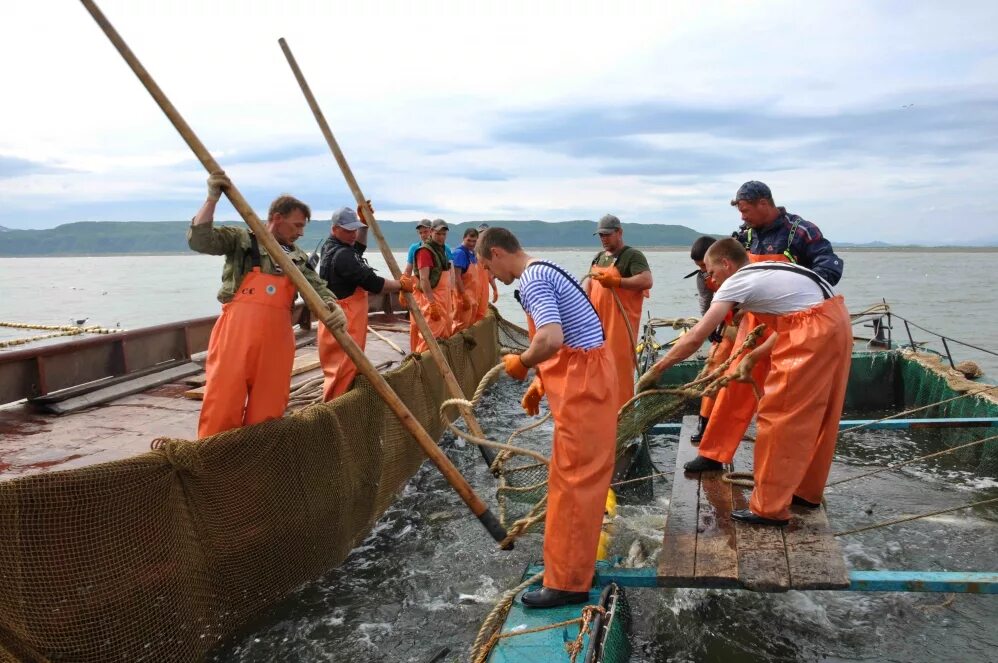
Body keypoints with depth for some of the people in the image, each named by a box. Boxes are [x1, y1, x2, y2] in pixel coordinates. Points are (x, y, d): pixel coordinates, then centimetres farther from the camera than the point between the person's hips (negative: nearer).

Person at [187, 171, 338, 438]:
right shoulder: (241, 239, 6)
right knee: (223, 404, -4)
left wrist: (333, 307, -16)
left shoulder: (299, 258, 18)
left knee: (267, 410, 7)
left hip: (277, 338, 4)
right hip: (236, 333, -4)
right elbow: (199, 240, -7)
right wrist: (212, 198, -16)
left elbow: (318, 287, 6)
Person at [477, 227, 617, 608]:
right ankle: (577, 555, 39)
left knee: (571, 479, -4)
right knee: (580, 475, 22)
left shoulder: (532, 280, -16)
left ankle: (568, 583, 6)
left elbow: (550, 339, -32)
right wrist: (540, 384, 18)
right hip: (582, 377, 11)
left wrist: (521, 363, -13)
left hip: (583, 383, -11)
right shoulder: (542, 273, 16)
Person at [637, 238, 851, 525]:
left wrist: (657, 369, 0)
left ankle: (770, 508, 5)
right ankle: (806, 491, 33)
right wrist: (751, 358, 24)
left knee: (779, 416, -2)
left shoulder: (737, 282, -4)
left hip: (814, 334, -9)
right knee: (813, 415, 19)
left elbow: (695, 337, -7)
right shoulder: (767, 272, 22)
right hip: (836, 324, 9)